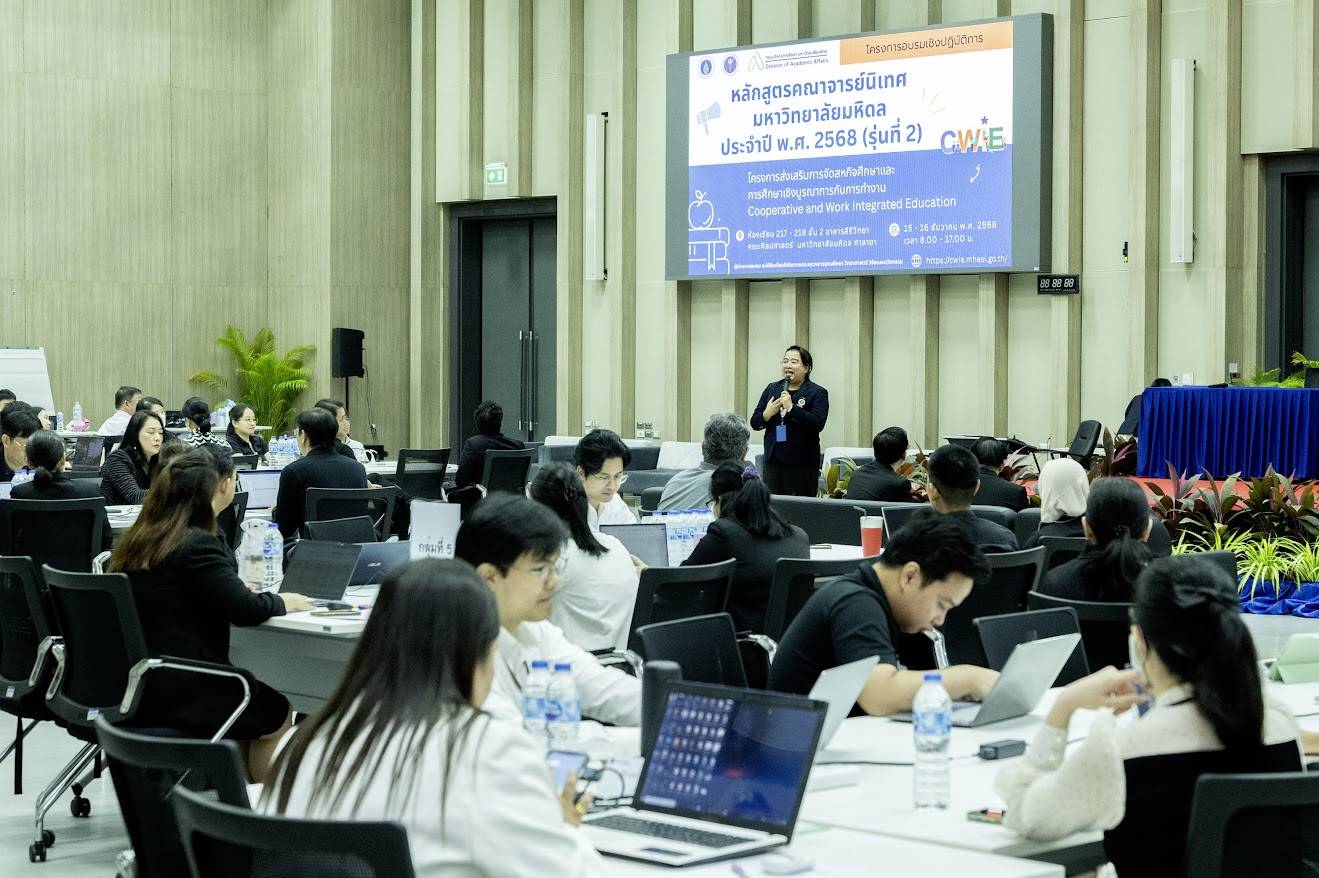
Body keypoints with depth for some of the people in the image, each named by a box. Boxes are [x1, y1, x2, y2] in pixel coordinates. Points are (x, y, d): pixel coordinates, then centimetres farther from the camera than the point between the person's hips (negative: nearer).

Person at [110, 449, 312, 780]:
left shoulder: (138, 540, 8)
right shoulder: (198, 545, -18)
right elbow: (244, 610, -20)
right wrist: (283, 601, 0)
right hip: (179, 698, -8)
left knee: (266, 700, 27)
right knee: (277, 710, 16)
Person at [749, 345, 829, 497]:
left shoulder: (817, 393, 0)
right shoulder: (772, 388, 15)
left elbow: (818, 424, -16)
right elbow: (754, 422, 14)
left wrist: (791, 408, -20)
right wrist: (767, 414, -7)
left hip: (802, 464, -4)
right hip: (773, 461, 4)